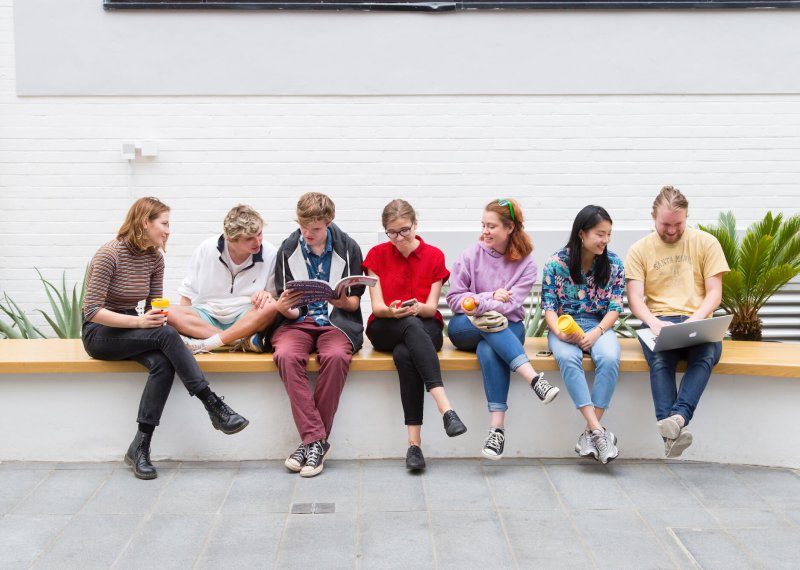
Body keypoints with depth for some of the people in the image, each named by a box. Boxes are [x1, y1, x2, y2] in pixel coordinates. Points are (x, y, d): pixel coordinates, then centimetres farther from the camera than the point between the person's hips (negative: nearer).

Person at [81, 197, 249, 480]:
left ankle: (140, 447, -23)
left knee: (163, 362, -28)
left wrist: (158, 317, -15)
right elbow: (92, 311, -19)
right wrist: (139, 321, -29)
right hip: (100, 333, -6)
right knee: (166, 335, -32)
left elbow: (153, 308, 9)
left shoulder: (155, 258, 4)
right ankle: (214, 407, -28)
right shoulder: (109, 255, -16)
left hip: (130, 330, 6)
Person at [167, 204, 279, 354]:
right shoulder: (207, 249, -1)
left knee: (271, 307, -33)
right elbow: (188, 292, 8)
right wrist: (184, 321, -4)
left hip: (247, 319, -1)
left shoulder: (270, 254, -4)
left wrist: (266, 295, -19)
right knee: (172, 313, -28)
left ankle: (206, 344, -31)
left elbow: (276, 296, 4)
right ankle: (244, 341, -33)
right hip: (206, 317, 1)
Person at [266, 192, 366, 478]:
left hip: (336, 320, -1)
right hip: (297, 321, 1)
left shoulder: (348, 247, 4)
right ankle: (315, 438, -28)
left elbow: (355, 302, 6)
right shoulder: (288, 249, 6)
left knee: (336, 356, -35)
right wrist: (283, 307, -18)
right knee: (287, 355, -33)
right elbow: (284, 307, 6)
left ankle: (312, 440, -23)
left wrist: (343, 301, -17)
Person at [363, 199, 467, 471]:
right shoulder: (377, 255, 6)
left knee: (405, 355, -38)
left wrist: (418, 307, -26)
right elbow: (377, 307, -1)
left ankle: (414, 442, -43)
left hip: (425, 328, 0)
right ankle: (446, 408, -52)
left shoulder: (434, 256, 4)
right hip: (385, 329, 0)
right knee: (411, 325, -38)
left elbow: (431, 307, -1)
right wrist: (393, 311, -25)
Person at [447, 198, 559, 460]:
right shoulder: (471, 256, 3)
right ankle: (533, 377, -48)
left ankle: (497, 427, -43)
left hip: (507, 327, 0)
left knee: (488, 350, -37)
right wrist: (491, 297, -10)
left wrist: (480, 304, -24)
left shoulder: (526, 264, 3)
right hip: (465, 328, 1)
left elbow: (511, 305, -9)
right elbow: (454, 298, 0)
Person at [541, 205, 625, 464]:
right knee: (568, 358, -36)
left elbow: (615, 307, 0)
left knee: (609, 358, -33)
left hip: (599, 325, 1)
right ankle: (599, 431, -38)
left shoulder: (613, 263, 1)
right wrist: (559, 332, -23)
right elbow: (548, 306, -3)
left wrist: (596, 333, -18)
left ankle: (589, 432, -27)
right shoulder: (556, 262, -4)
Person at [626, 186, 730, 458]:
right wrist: (654, 322, -22)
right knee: (660, 361, -35)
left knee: (707, 354, -36)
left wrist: (695, 319, -18)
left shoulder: (706, 243, 9)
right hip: (658, 322, 0)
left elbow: (714, 293, 3)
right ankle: (673, 432, -48)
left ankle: (678, 417, -52)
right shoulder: (639, 250, 9)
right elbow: (635, 298, 0)